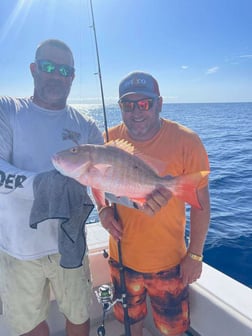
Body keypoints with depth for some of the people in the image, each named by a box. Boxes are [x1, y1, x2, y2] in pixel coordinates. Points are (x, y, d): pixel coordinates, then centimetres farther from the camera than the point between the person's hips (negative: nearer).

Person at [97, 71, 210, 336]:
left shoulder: (186, 141, -18)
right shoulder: (108, 140, -9)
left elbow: (200, 201, -11)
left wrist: (195, 254, -9)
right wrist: (103, 209, -13)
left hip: (168, 263, -2)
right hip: (122, 258, 3)